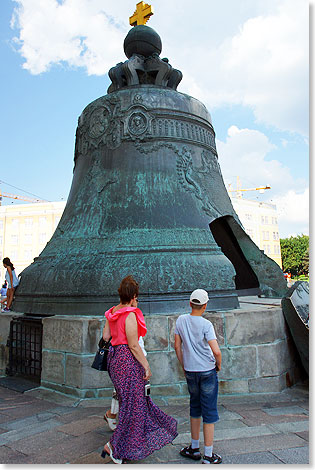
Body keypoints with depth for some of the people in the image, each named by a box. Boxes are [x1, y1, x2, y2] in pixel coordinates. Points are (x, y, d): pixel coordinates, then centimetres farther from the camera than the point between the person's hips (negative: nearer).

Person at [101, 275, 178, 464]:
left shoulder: (113, 312, 6)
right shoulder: (130, 314, -20)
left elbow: (105, 336, 12)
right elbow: (133, 345, -21)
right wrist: (147, 366, -14)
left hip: (115, 357, 9)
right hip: (128, 359, -9)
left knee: (138, 398, 23)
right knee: (132, 403, 5)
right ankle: (114, 446, 14)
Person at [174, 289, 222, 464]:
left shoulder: (181, 320, -3)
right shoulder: (206, 324, -16)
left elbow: (177, 346, 3)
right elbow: (216, 351, -22)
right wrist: (219, 365, -2)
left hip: (190, 372, 4)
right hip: (208, 371, -4)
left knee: (195, 409, 20)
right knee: (209, 412, 7)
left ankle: (195, 448, 32)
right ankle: (209, 455, 17)